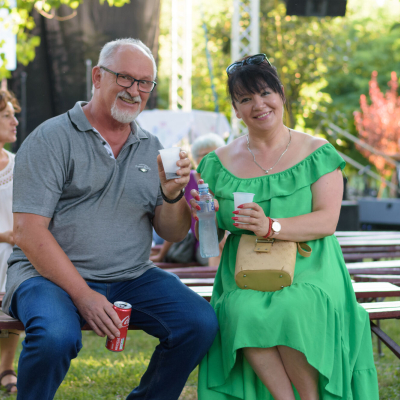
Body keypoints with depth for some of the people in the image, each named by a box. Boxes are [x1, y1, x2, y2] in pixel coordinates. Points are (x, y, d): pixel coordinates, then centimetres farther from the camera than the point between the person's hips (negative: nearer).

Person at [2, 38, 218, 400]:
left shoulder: (152, 149, 13)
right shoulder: (52, 139, -4)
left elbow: (173, 234, 11)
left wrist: (173, 194, -11)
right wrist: (83, 295, -19)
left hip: (132, 277, 5)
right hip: (51, 275, -5)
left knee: (201, 323, -17)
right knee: (56, 336, -35)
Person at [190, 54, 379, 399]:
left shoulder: (317, 154, 5)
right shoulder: (220, 163, 12)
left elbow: (328, 221, -7)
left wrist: (271, 227, -23)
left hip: (308, 270, -2)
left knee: (293, 309, -34)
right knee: (243, 312, -32)